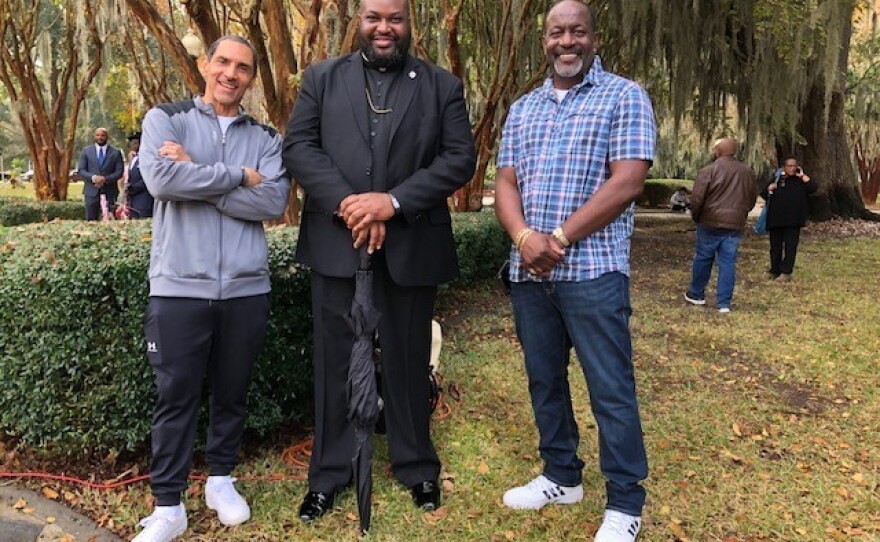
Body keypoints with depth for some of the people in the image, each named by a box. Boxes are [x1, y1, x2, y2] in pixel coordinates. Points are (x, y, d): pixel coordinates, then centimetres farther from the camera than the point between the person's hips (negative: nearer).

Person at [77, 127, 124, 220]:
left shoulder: (116, 152, 7)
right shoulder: (86, 151, 11)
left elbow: (119, 172, 1)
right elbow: (81, 170, 5)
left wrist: (106, 179, -15)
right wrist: (93, 177, -14)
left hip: (109, 192, -1)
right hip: (91, 191, 1)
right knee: (90, 220, 0)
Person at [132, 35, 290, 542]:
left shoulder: (266, 138, 9)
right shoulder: (166, 119, 4)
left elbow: (274, 201, -9)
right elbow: (161, 179, -16)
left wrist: (196, 176, -12)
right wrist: (238, 176, -11)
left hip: (247, 288, 2)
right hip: (179, 286, -2)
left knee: (233, 392, 14)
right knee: (176, 396, 5)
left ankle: (221, 479, 34)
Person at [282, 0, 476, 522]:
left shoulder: (442, 85, 6)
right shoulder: (322, 77, 9)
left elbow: (461, 158, -3)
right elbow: (298, 146, -1)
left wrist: (394, 201, -15)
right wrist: (347, 204, -15)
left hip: (412, 246, 0)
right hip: (337, 242, 1)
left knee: (409, 361, 11)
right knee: (336, 361, 9)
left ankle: (417, 467, 29)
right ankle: (329, 474, 24)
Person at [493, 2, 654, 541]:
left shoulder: (624, 96, -1)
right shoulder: (522, 108, 15)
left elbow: (627, 182, -11)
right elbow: (505, 183, 9)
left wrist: (559, 239, -15)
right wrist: (524, 237, -12)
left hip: (593, 272, -5)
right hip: (528, 273, 6)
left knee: (611, 390, 0)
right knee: (545, 380, 15)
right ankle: (562, 477, 32)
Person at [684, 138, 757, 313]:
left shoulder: (709, 170, -11)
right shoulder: (747, 172, 9)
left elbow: (697, 198, -13)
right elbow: (752, 199, 17)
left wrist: (695, 216, 4)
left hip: (711, 223, -4)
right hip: (735, 225, 4)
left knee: (703, 259, 11)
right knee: (728, 263, 5)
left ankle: (696, 294, 24)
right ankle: (724, 303, 5)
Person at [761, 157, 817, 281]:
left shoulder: (800, 181, 7)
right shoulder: (776, 179, 12)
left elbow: (813, 187, -11)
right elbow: (764, 195, 14)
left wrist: (802, 175, -6)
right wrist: (769, 189, -6)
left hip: (793, 221, -2)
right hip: (776, 220, 2)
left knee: (790, 247, -5)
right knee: (775, 247, 8)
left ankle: (786, 273, -4)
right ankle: (774, 271, 17)